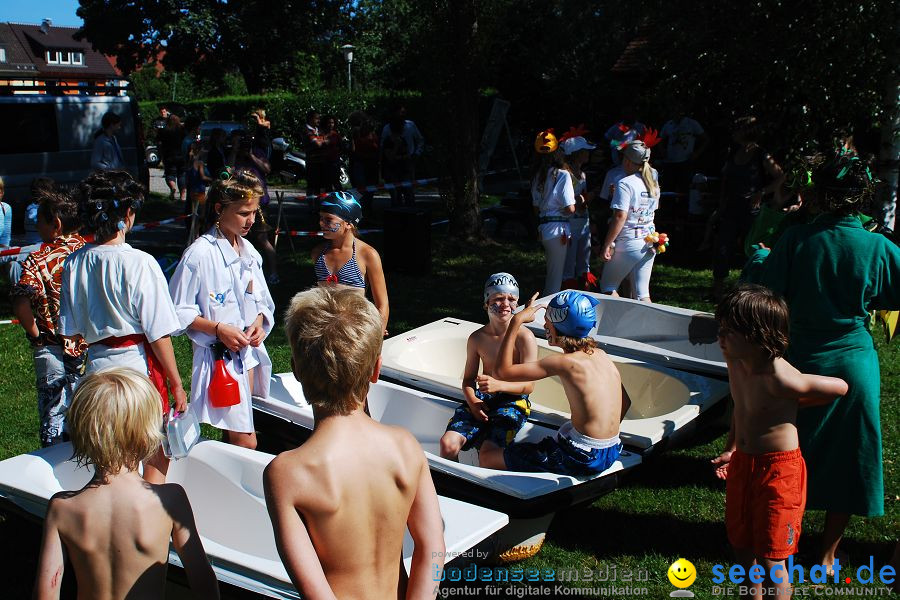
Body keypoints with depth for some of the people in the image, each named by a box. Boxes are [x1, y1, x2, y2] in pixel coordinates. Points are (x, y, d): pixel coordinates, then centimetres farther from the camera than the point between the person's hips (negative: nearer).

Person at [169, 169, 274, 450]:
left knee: (235, 436, 16)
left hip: (250, 353, 7)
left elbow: (262, 301, 18)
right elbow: (178, 311, -11)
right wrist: (217, 328, -21)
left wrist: (259, 320, -3)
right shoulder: (200, 253, -14)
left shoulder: (249, 251, 9)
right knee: (246, 443, -8)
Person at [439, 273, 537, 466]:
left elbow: (528, 385, -10)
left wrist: (498, 385, -27)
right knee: (448, 443, -18)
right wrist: (472, 401, -8)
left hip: (513, 402, -4)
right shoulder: (477, 338, 6)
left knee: (489, 448, -29)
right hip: (481, 399, 4)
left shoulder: (524, 337, -7)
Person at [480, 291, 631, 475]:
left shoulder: (566, 362, -18)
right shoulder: (600, 355, 5)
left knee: (488, 458, 0)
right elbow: (625, 403, 15)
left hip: (584, 459, -9)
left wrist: (517, 321, -12)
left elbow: (502, 371, -16)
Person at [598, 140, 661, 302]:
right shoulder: (653, 184, 9)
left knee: (607, 286, 9)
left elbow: (620, 216, -19)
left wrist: (607, 245, -15)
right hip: (649, 244, 6)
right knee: (643, 293, 8)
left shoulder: (625, 184, -13)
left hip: (627, 243, -6)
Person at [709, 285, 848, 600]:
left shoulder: (780, 378, -26)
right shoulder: (735, 362, -3)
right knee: (742, 545, 21)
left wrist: (795, 405, -2)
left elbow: (839, 387, -11)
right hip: (742, 463, 8)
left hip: (778, 469, -8)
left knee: (770, 559, 1)